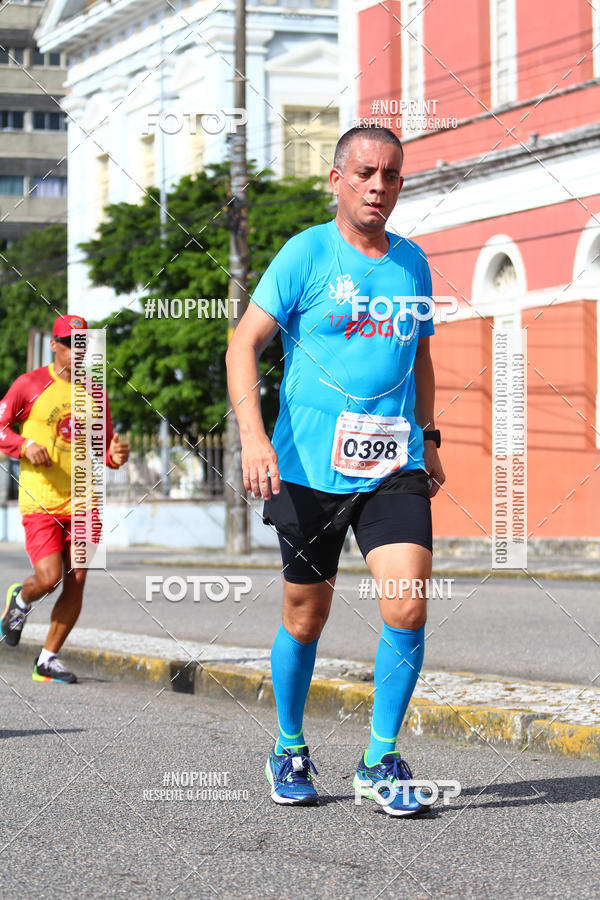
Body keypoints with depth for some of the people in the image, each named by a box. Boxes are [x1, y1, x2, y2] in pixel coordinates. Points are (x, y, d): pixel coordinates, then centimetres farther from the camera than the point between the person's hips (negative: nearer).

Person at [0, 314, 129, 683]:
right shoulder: (31, 384, 0)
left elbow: (104, 448, 18)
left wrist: (116, 455, -5)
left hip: (81, 501, 4)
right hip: (40, 500, -4)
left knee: (76, 583, -2)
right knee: (49, 577, -16)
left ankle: (48, 660, 12)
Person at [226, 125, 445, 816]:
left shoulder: (412, 262, 12)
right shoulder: (307, 253, -3)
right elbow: (243, 345, -6)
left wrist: (428, 438, 21)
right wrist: (253, 435, -18)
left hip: (394, 467, 3)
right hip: (310, 467, -3)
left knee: (408, 607, -13)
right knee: (306, 616, 7)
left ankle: (380, 761, 1)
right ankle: (289, 752, 29)